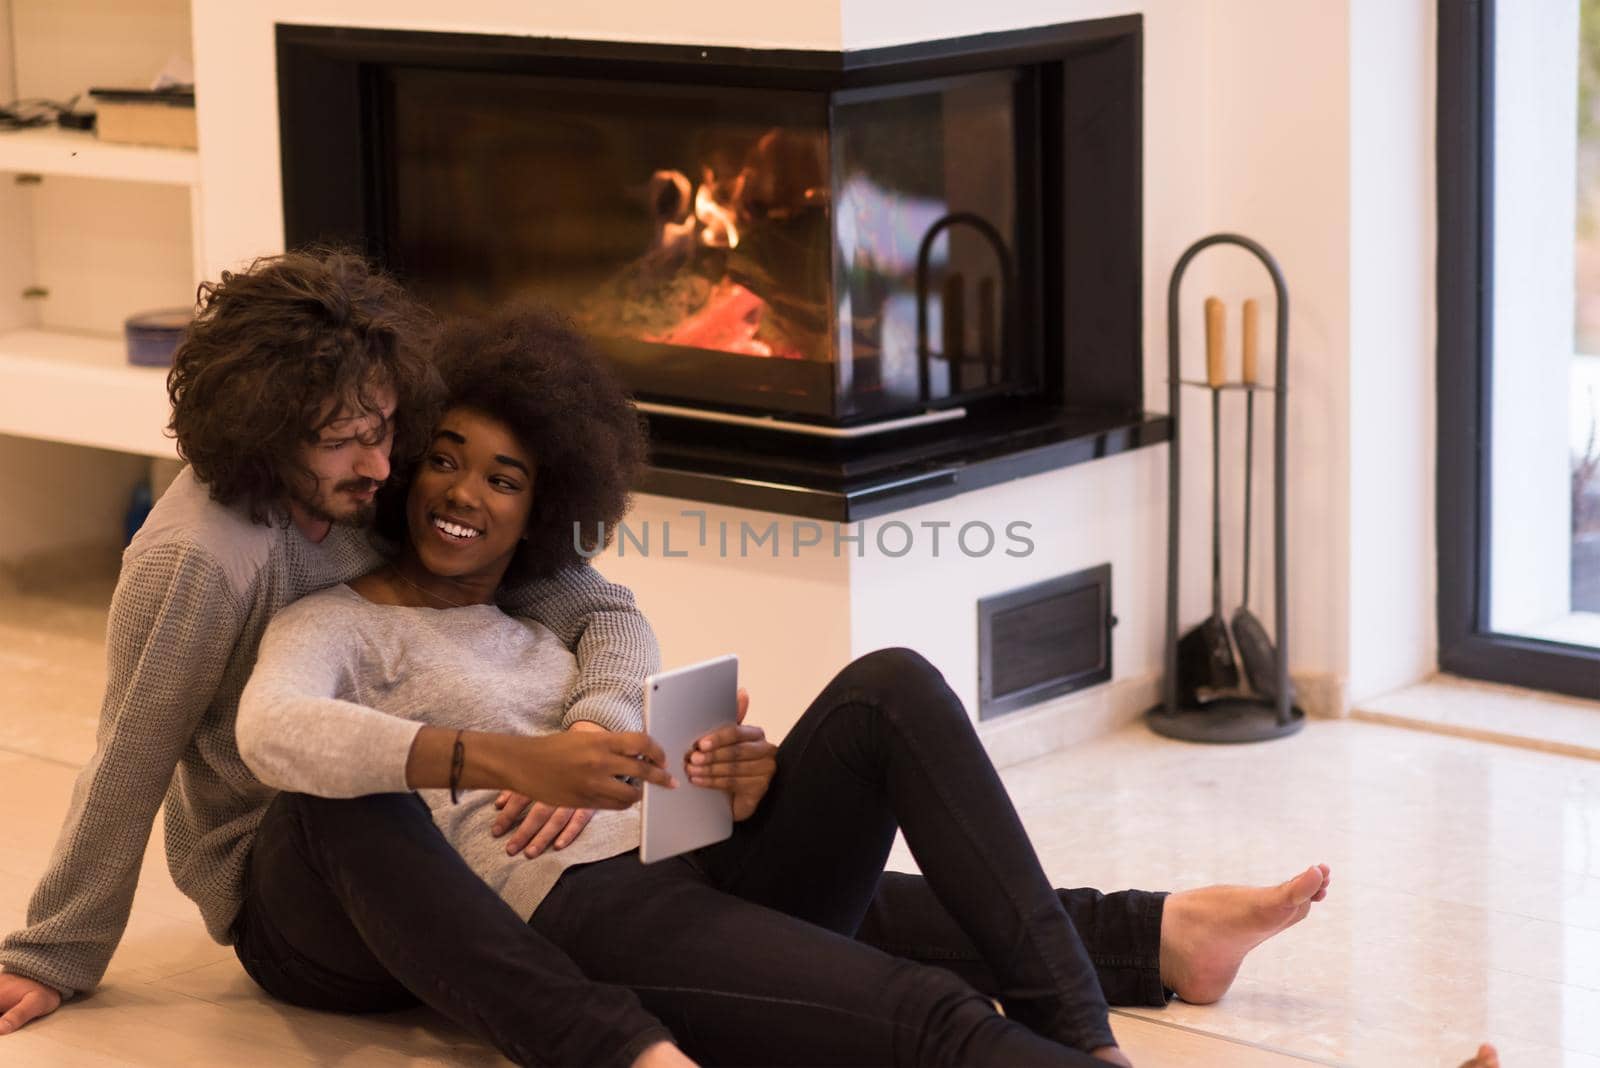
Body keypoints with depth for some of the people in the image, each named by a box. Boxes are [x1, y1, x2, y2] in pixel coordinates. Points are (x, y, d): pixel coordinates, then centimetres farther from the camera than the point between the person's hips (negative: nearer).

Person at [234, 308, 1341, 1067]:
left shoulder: (558, 623, 29)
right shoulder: (338, 623, 8)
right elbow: (273, 729, -17)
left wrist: (740, 781, -6)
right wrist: (510, 763, -30)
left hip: (699, 864, 7)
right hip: (580, 916, -7)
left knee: (888, 688, -16)